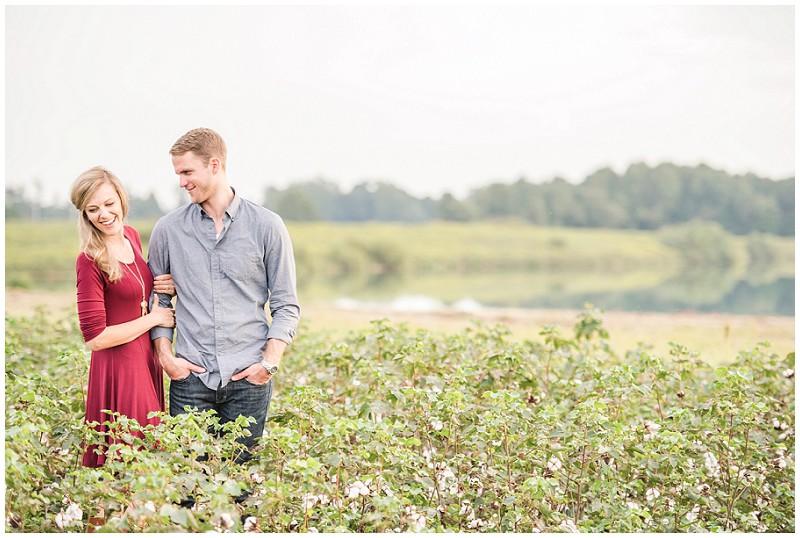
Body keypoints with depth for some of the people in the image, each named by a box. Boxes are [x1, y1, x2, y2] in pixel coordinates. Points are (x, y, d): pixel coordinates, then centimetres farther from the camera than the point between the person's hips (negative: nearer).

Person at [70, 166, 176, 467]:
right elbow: (95, 338, -20)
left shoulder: (131, 236, 4)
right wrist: (154, 318, -12)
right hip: (117, 366, -8)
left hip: (146, 360, 8)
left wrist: (167, 287, 0)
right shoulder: (90, 261, -18)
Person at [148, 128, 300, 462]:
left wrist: (269, 362, -7)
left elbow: (286, 305, 4)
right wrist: (165, 355, 1)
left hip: (248, 377, -1)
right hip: (191, 376, 1)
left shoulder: (267, 227, 2)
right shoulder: (169, 229, 7)